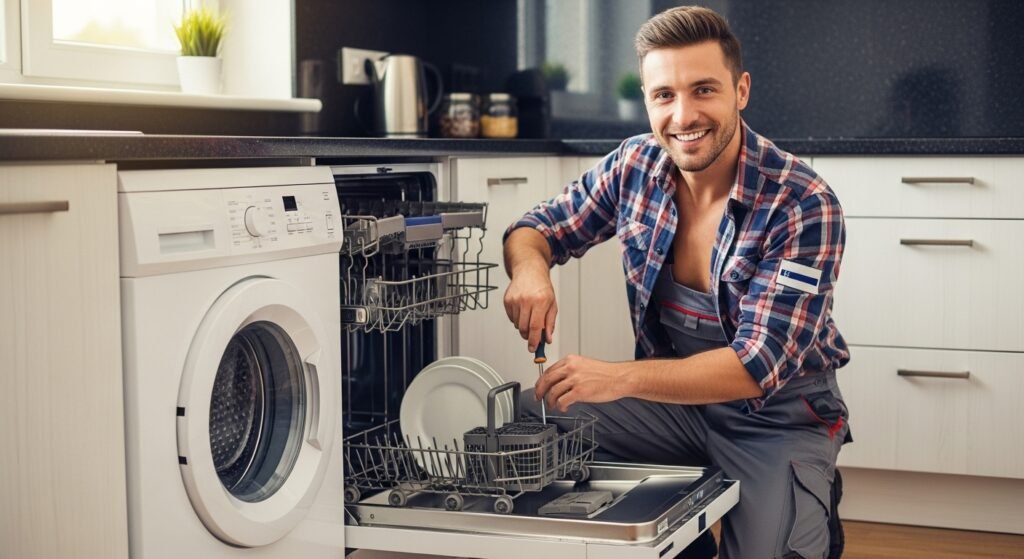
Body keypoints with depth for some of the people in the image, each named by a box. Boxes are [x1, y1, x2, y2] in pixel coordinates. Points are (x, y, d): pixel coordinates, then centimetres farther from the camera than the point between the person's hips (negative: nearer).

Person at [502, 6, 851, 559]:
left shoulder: (804, 205, -23)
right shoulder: (635, 167, -8)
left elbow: (758, 365, -27)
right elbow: (537, 227, 6)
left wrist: (618, 378, -41)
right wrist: (530, 269, -21)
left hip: (779, 416, -4)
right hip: (673, 395, 5)